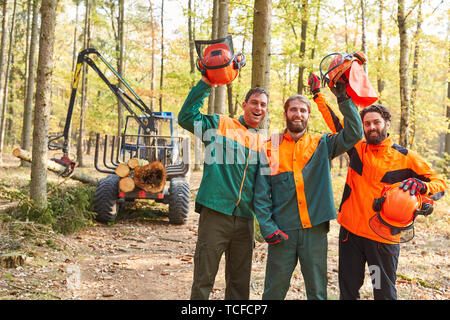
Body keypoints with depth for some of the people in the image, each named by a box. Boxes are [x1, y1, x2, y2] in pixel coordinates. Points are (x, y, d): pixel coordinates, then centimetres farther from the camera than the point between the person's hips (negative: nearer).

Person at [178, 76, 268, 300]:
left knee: (240, 282, 13)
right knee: (204, 279, 1)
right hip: (215, 215, -4)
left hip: (245, 220, 5)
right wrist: (205, 84, -13)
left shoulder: (263, 144, 14)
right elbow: (186, 117, -10)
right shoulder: (220, 124, 2)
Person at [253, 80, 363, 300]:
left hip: (315, 229, 1)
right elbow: (261, 193, 3)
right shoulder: (270, 148, 6)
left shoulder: (321, 145, 9)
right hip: (282, 231, 0)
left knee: (317, 289, 9)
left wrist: (344, 99, -10)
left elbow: (353, 134, -4)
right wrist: (267, 227, -7)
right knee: (274, 289, 6)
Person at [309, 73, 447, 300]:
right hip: (350, 231, 3)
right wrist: (317, 93, 14)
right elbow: (335, 121, 12)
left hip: (383, 237, -3)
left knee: (384, 292, 8)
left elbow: (440, 184, -2)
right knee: (347, 290, 13)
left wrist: (420, 185, -23)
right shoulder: (357, 147, 5)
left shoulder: (405, 158, -3)